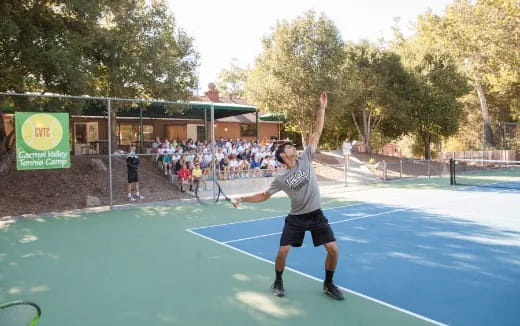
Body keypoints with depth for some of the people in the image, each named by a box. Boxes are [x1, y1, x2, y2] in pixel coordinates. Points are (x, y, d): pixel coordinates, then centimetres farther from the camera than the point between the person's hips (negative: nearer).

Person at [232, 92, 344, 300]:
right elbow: (264, 196, 6)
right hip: (296, 218, -1)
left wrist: (321, 108, -8)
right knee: (282, 251, -4)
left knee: (333, 249, -5)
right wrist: (243, 199, -4)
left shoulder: (305, 160, -3)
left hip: (316, 215, 1)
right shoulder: (280, 179, -4)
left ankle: (328, 284, 18)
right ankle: (278, 282, 24)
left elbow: (316, 133, -5)